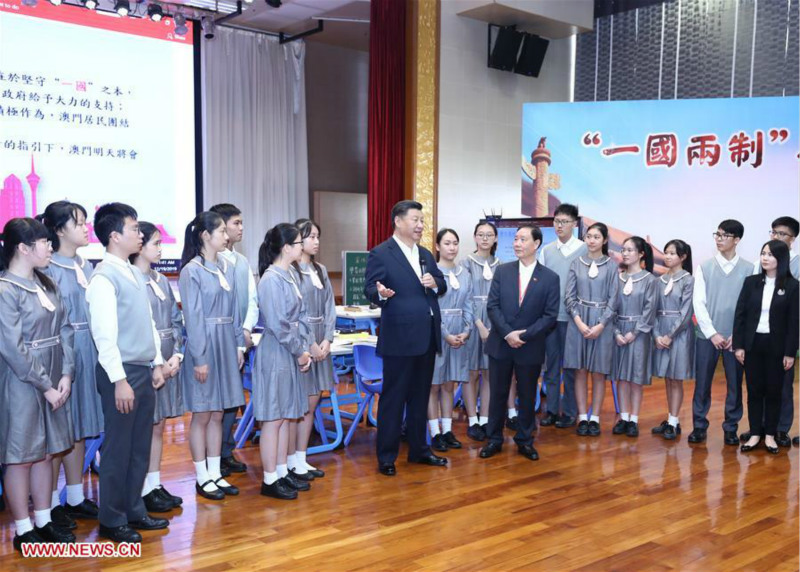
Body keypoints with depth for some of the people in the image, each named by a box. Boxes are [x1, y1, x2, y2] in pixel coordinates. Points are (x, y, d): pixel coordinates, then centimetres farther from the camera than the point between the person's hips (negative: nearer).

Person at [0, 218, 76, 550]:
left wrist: (66, 375, -5)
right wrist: (46, 386, -14)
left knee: (46, 452, 14)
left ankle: (43, 521, 27)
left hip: (53, 382, 7)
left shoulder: (45, 283, 7)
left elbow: (64, 330, 5)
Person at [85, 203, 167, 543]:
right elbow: (104, 335, -19)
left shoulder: (135, 274, 11)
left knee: (140, 447, 15)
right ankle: (112, 520, 17)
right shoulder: (104, 278, -15)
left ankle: (134, 511, 27)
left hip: (144, 371, 8)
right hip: (121, 373, -8)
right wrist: (119, 380, -19)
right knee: (118, 449, 3)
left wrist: (157, 363, 13)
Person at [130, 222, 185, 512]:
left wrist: (176, 355, -2)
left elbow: (176, 320, 11)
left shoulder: (162, 281, 11)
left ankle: (155, 485, 24)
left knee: (158, 427, 14)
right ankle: (144, 491, 13)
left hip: (168, 363, 7)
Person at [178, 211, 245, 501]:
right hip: (204, 345, -6)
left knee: (217, 414, 13)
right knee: (202, 415, 5)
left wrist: (239, 344, 11)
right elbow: (192, 317, -13)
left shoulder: (226, 268, 8)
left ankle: (215, 473, 22)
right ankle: (202, 478, 16)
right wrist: (200, 358, -15)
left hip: (226, 344, 6)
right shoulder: (192, 271, -11)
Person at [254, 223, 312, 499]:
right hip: (276, 355, -9)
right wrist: (300, 352, -11)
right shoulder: (271, 280, -17)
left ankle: (282, 472, 25)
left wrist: (305, 349, 1)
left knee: (286, 416, 14)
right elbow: (278, 325, -20)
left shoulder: (289, 276, 9)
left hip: (291, 355, 9)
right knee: (274, 418, 0)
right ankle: (270, 480, 10)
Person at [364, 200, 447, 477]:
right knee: (393, 398, 1)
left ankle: (418, 450, 28)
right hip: (400, 336, -7)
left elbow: (442, 285, 16)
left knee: (420, 396, 16)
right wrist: (381, 293, -33)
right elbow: (369, 288, -11)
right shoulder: (380, 254, -7)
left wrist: (435, 283, -7)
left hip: (427, 335, 7)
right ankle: (386, 457, 11)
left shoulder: (426, 254, 15)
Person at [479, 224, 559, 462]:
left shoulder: (550, 277, -2)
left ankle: (524, 440, 26)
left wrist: (524, 336, -15)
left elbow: (550, 315, -6)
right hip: (500, 344, 1)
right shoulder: (502, 271, 2)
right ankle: (494, 439, 22)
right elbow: (492, 306, -3)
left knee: (527, 396, 11)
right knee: (498, 394, 9)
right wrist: (508, 333, -15)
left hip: (530, 348, -1)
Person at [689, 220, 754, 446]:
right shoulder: (704, 267, 2)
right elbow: (698, 303, 0)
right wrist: (712, 333, -7)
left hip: (736, 338, 0)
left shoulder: (748, 269, 0)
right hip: (707, 335, 1)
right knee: (702, 383, 4)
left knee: (734, 384, 6)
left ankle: (731, 427, 18)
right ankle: (699, 426, 15)